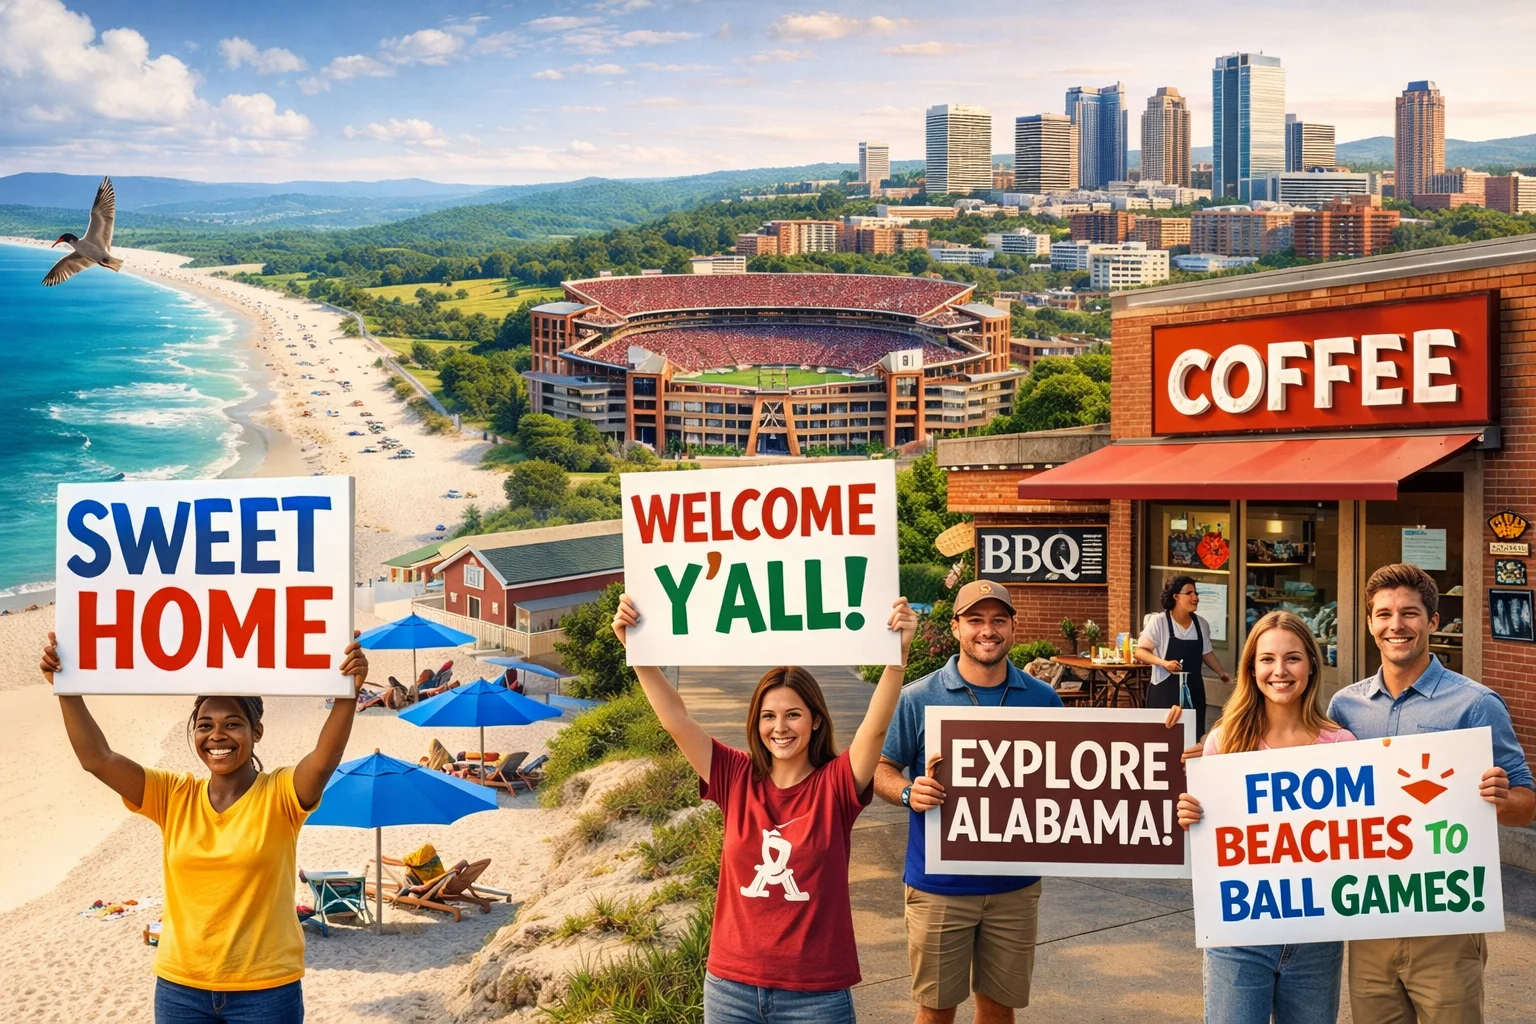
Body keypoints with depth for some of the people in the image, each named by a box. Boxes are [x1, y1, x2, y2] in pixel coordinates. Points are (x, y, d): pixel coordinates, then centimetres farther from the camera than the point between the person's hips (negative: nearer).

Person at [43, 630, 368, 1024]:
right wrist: (67, 690, -15)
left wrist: (347, 694, -42)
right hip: (179, 986, 4)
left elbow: (324, 759, -27)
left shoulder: (280, 795, -8)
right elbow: (97, 758, -5)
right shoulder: (173, 796, 3)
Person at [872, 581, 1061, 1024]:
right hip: (939, 884, -2)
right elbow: (881, 769, -1)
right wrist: (909, 793, -21)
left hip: (1015, 883, 2)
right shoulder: (919, 698, -6)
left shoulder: (1043, 699, 1)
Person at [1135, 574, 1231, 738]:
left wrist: (1222, 673, 16)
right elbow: (1139, 651, -9)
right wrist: (1164, 663, -22)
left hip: (1193, 689, 5)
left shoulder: (1201, 623, 6)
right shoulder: (1158, 622, -10)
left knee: (1195, 734, 1)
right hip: (1165, 689, -5)